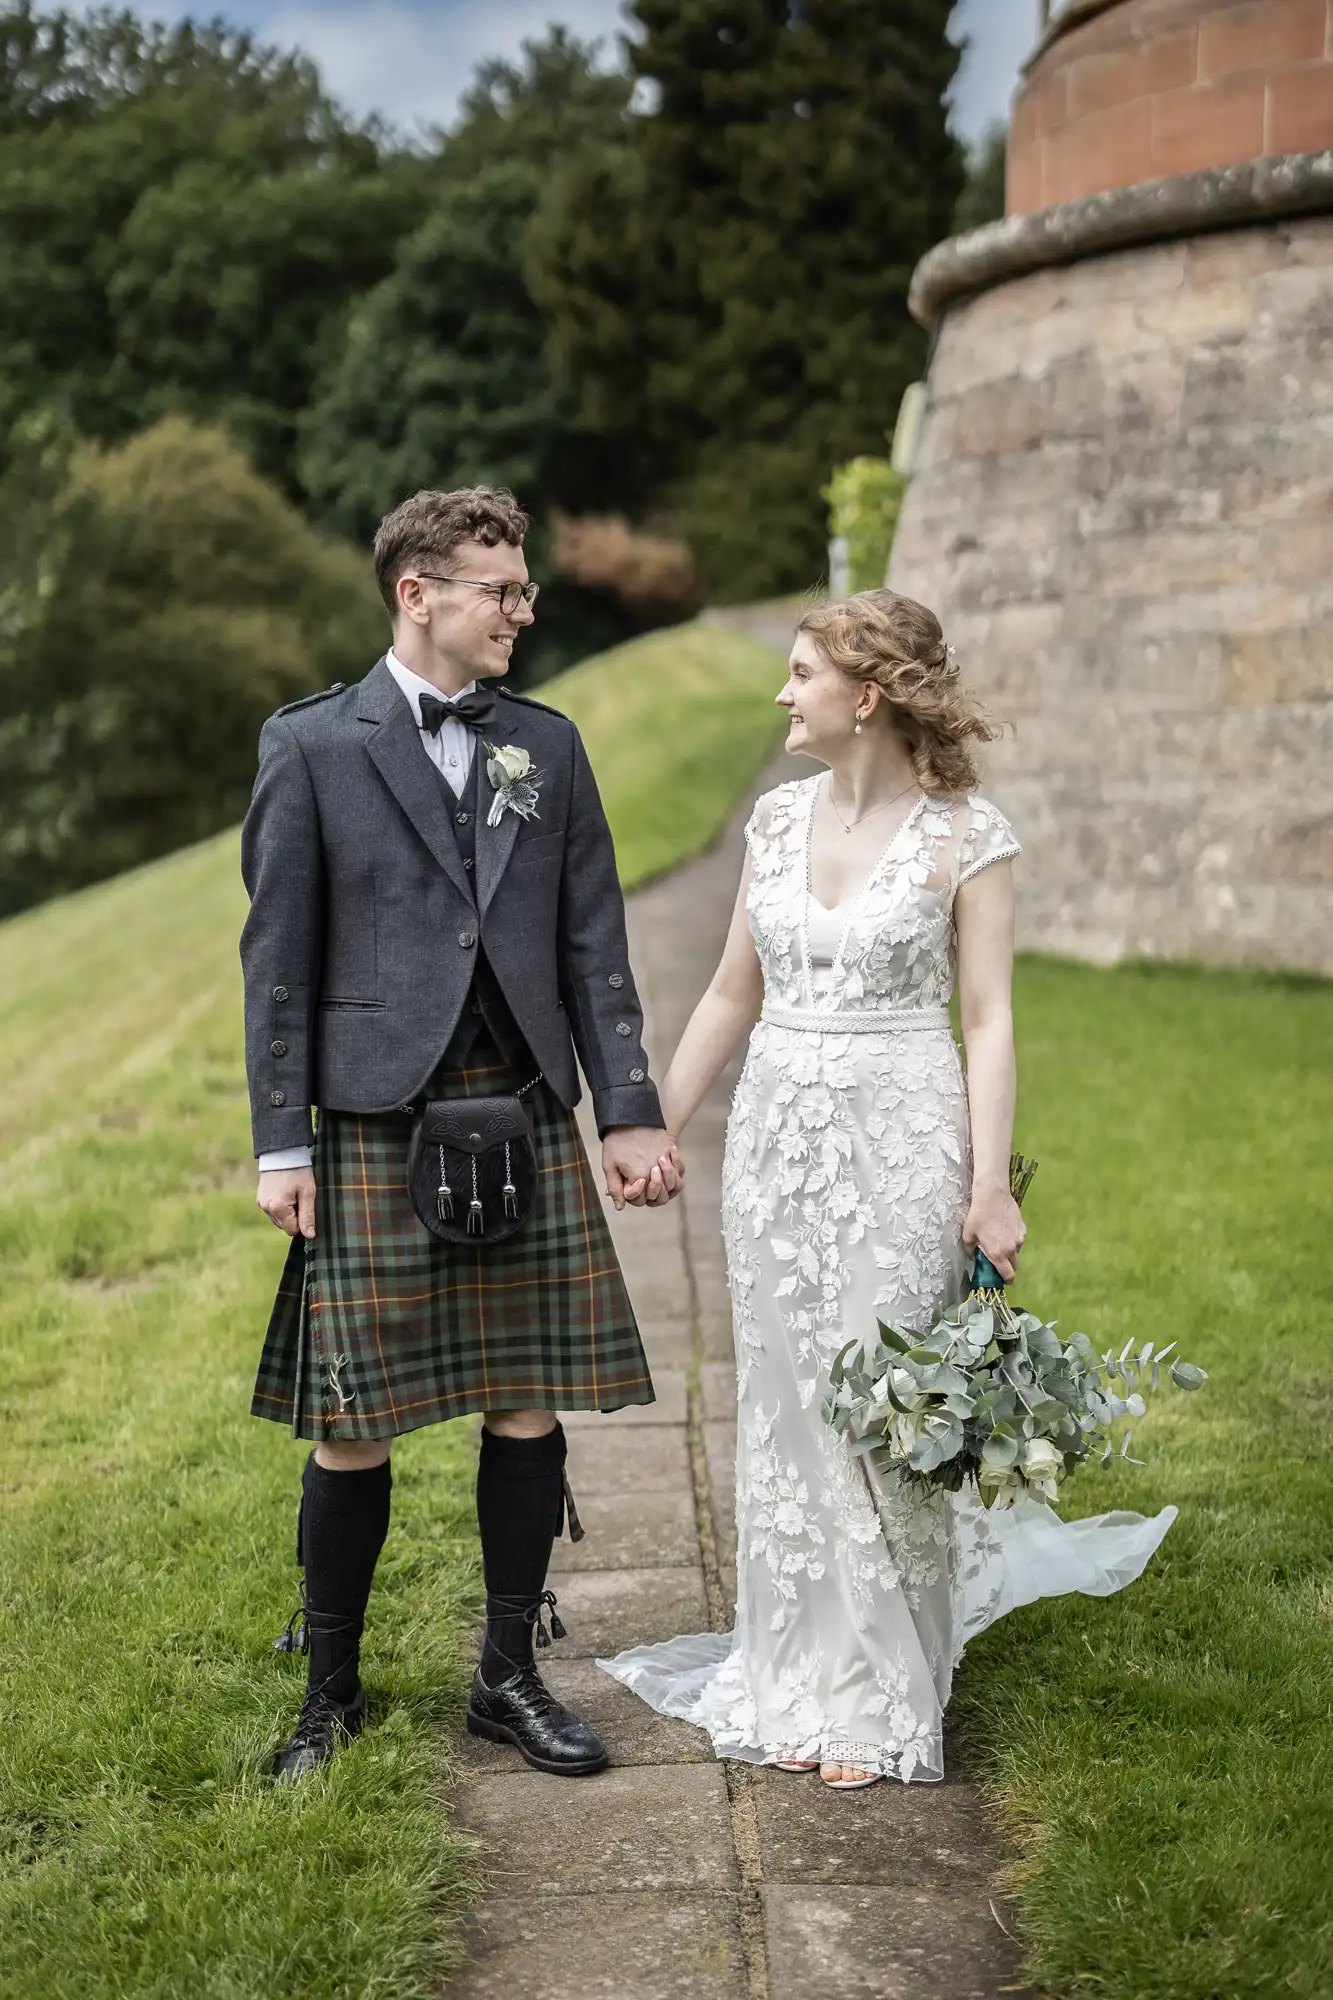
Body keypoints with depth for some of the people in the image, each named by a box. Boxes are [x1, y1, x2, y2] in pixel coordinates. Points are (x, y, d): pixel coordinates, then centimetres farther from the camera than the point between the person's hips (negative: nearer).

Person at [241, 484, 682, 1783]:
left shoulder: (547, 744, 10)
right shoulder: (311, 746, -1)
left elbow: (593, 943, 9)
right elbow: (278, 956, -2)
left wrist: (629, 1110, 3)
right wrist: (281, 1144, -6)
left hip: (525, 1120, 4)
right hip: (374, 1127, -3)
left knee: (528, 1409, 7)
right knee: (353, 1429, 3)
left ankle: (508, 1677, 24)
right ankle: (332, 1692, 22)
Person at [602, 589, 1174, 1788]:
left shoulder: (967, 835, -7)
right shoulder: (778, 820, 8)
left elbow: (991, 1020, -8)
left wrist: (991, 1184, -15)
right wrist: (658, 1129, 14)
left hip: (898, 1146, -5)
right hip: (777, 1140, 5)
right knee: (788, 1412, 10)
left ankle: (882, 1702, 17)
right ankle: (803, 1683, 24)